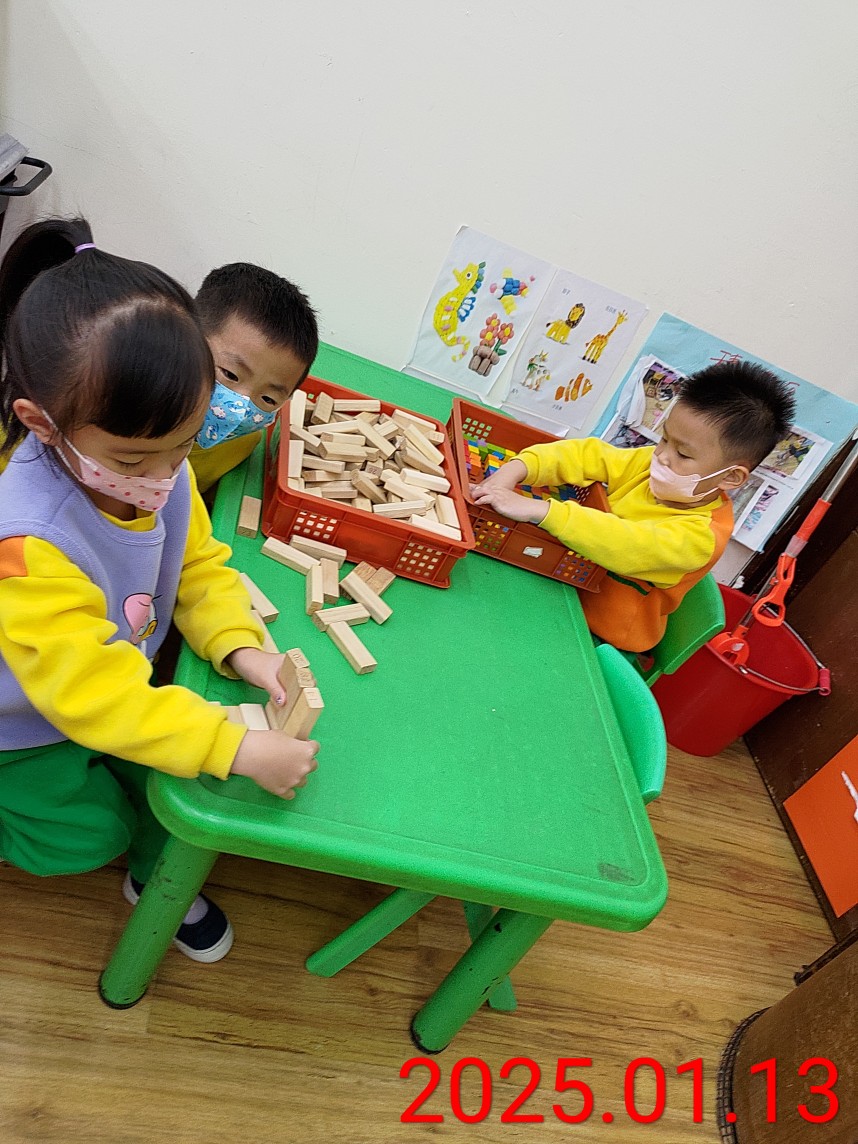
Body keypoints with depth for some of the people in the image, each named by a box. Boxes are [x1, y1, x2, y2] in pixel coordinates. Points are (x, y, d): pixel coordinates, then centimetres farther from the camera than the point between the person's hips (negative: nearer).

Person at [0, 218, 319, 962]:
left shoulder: (162, 475, -20)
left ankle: (157, 876, 30)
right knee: (93, 833, -4)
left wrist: (240, 647, -24)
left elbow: (200, 566, -6)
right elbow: (93, 693, -39)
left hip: (122, 688, 5)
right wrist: (239, 749, -41)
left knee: (182, 776, -1)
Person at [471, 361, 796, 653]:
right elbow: (587, 455, -15)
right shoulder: (649, 465, -10)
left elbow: (628, 546, -44)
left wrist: (538, 510, -51)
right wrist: (516, 470, -32)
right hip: (572, 583, 6)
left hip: (603, 637, -6)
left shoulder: (701, 535, -29)